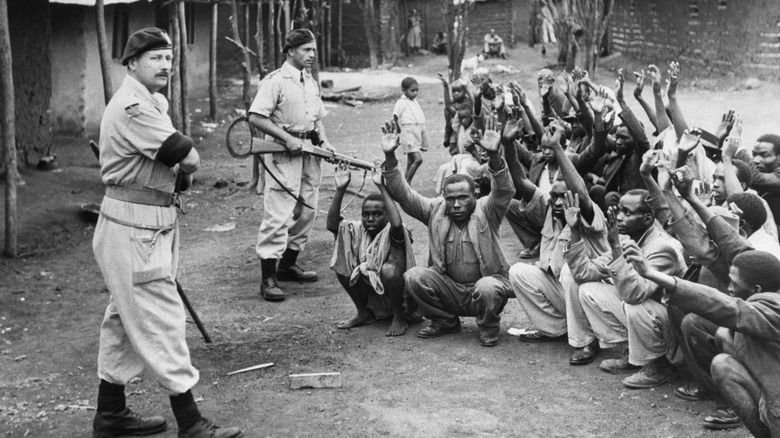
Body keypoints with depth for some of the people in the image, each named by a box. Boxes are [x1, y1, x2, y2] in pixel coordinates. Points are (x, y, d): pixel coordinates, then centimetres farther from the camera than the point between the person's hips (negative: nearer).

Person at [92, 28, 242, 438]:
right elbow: (191, 159, -20)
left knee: (125, 319, 17)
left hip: (150, 226, 11)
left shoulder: (151, 103, 15)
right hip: (133, 230, -11)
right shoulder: (133, 108, -19)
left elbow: (180, 164, 12)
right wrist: (180, 171, 0)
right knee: (162, 322, -6)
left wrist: (177, 173, -9)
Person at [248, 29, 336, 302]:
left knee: (307, 212, 12)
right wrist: (287, 138, -19)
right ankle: (268, 278, -7)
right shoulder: (275, 81, -10)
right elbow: (255, 117, -16)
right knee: (278, 215, -10)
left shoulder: (312, 83, 14)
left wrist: (323, 141, 6)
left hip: (309, 152, 8)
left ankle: (288, 266, 26)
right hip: (283, 153, -8)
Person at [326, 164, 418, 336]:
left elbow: (396, 224, -45)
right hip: (371, 296, 5)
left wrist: (382, 187, -44)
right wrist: (340, 190, -29)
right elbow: (332, 225, -20)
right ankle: (364, 313, 4)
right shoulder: (358, 230, -4)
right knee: (341, 264, -14)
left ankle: (399, 318, -10)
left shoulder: (392, 233, -19)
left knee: (389, 269, -35)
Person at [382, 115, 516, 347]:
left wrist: (493, 155, -46)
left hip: (486, 281, -4)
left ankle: (488, 328, -3)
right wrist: (390, 157, -22)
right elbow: (403, 194, -7)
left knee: (488, 288, -37)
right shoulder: (435, 210, 1)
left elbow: (505, 191, -28)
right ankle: (445, 322, 4)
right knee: (413, 276, -19)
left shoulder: (486, 211, -8)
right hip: (448, 287, 4)